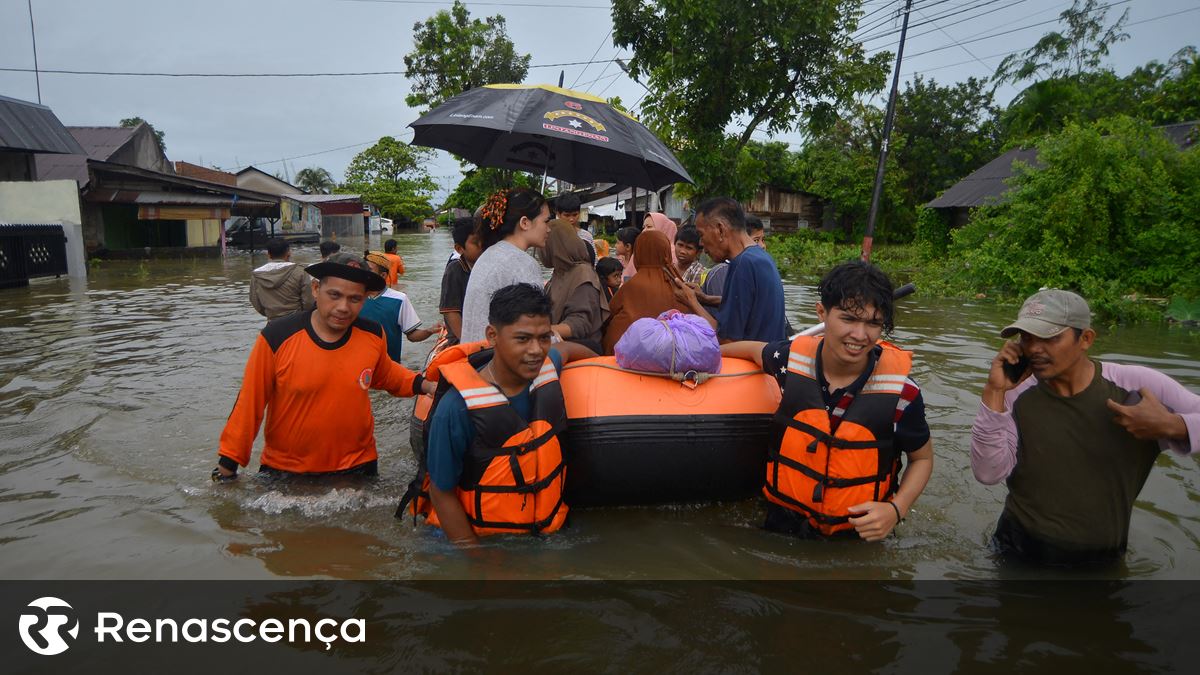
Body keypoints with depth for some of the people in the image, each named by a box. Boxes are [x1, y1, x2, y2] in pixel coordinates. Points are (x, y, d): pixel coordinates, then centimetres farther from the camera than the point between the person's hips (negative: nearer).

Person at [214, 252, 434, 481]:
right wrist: (228, 462, -4)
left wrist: (423, 385, -4)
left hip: (357, 465, 2)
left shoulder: (373, 335, -10)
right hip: (284, 470, -1)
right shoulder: (276, 337, -19)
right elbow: (250, 402, -10)